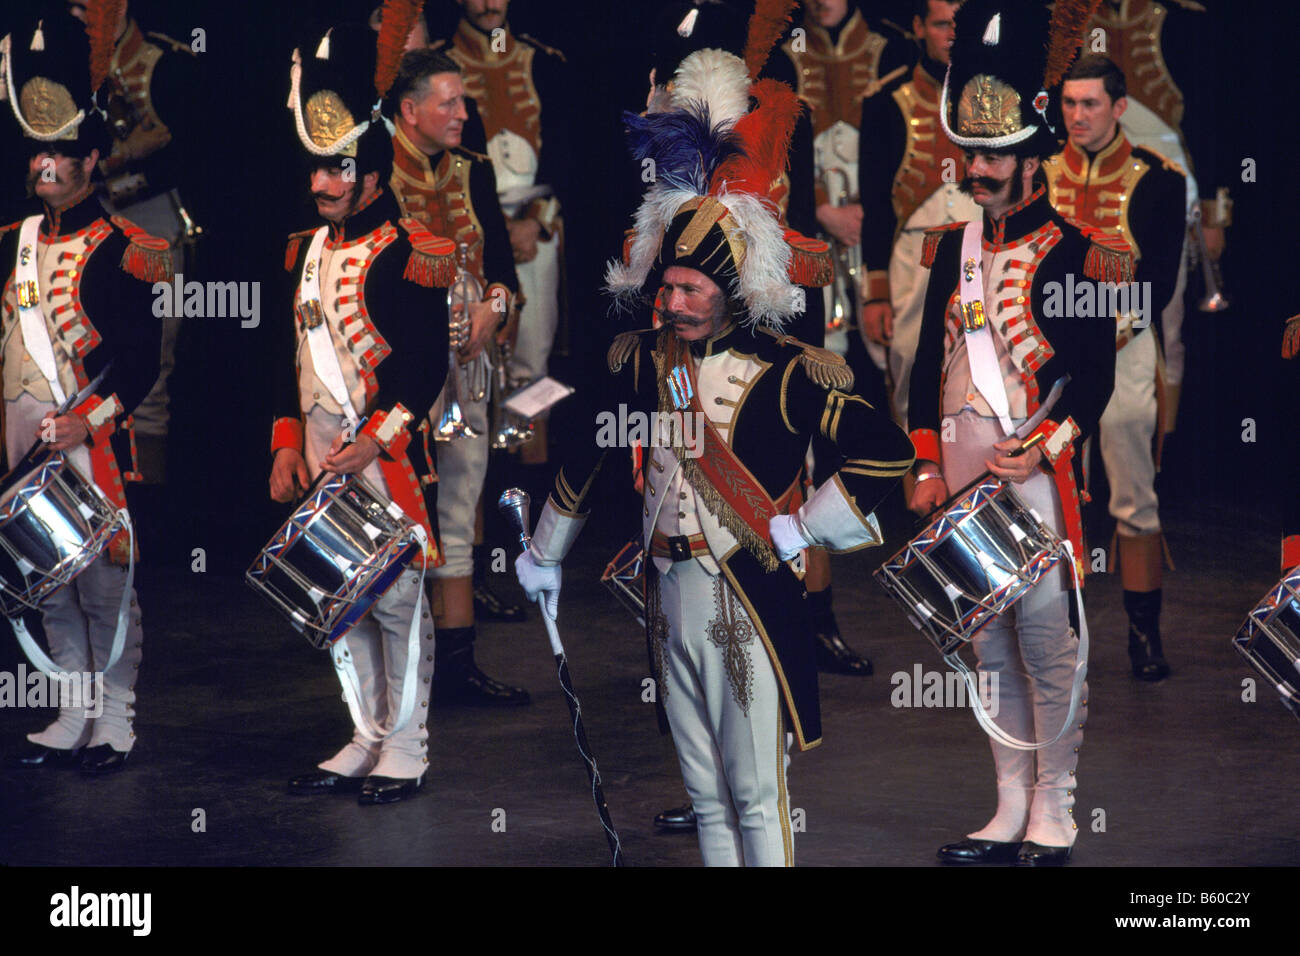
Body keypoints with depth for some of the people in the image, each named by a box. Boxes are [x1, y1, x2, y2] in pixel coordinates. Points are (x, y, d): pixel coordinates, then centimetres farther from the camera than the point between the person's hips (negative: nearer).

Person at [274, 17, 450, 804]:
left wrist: (372, 443, -19)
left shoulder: (406, 256, -11)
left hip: (386, 460, -8)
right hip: (321, 460, 8)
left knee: (396, 603, -1)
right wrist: (289, 444, 9)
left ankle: (407, 753, 7)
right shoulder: (307, 252, 12)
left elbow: (431, 366, -14)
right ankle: (367, 743, 22)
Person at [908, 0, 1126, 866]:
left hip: (1035, 478, -6)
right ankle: (1011, 813, 17)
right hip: (961, 478, 6)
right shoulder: (953, 247, 13)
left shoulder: (1069, 257, -5)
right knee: (990, 645, 10)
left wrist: (1038, 451, -18)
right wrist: (928, 466, 10)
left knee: (1047, 640, -5)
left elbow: (1096, 376, -8)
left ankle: (1055, 818, 2)